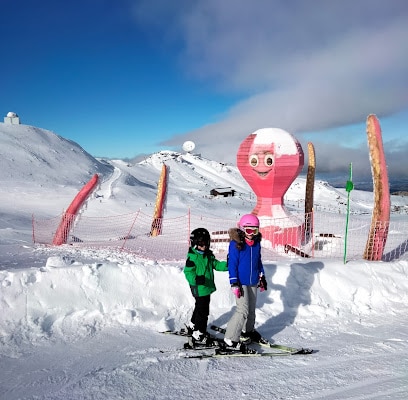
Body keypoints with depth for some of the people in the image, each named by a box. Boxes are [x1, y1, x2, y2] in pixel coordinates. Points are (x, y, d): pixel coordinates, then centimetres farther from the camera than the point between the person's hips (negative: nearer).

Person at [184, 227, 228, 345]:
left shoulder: (208, 255, 7)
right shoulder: (192, 257, -17)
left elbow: (216, 264, 13)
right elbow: (188, 272, -19)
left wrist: (226, 265, -5)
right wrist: (195, 279, -38)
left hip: (208, 287, 9)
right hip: (199, 289, -9)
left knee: (200, 307, 24)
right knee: (203, 310, -4)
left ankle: (192, 326, 44)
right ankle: (198, 334, 9)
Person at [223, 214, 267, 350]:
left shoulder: (256, 243, 5)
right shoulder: (236, 244, -15)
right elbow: (232, 264, -15)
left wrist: (262, 277, 20)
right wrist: (234, 283, -18)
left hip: (253, 281, 7)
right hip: (241, 282, -7)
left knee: (251, 308, 19)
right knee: (243, 309, -13)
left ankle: (248, 330, 42)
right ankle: (230, 339, -6)